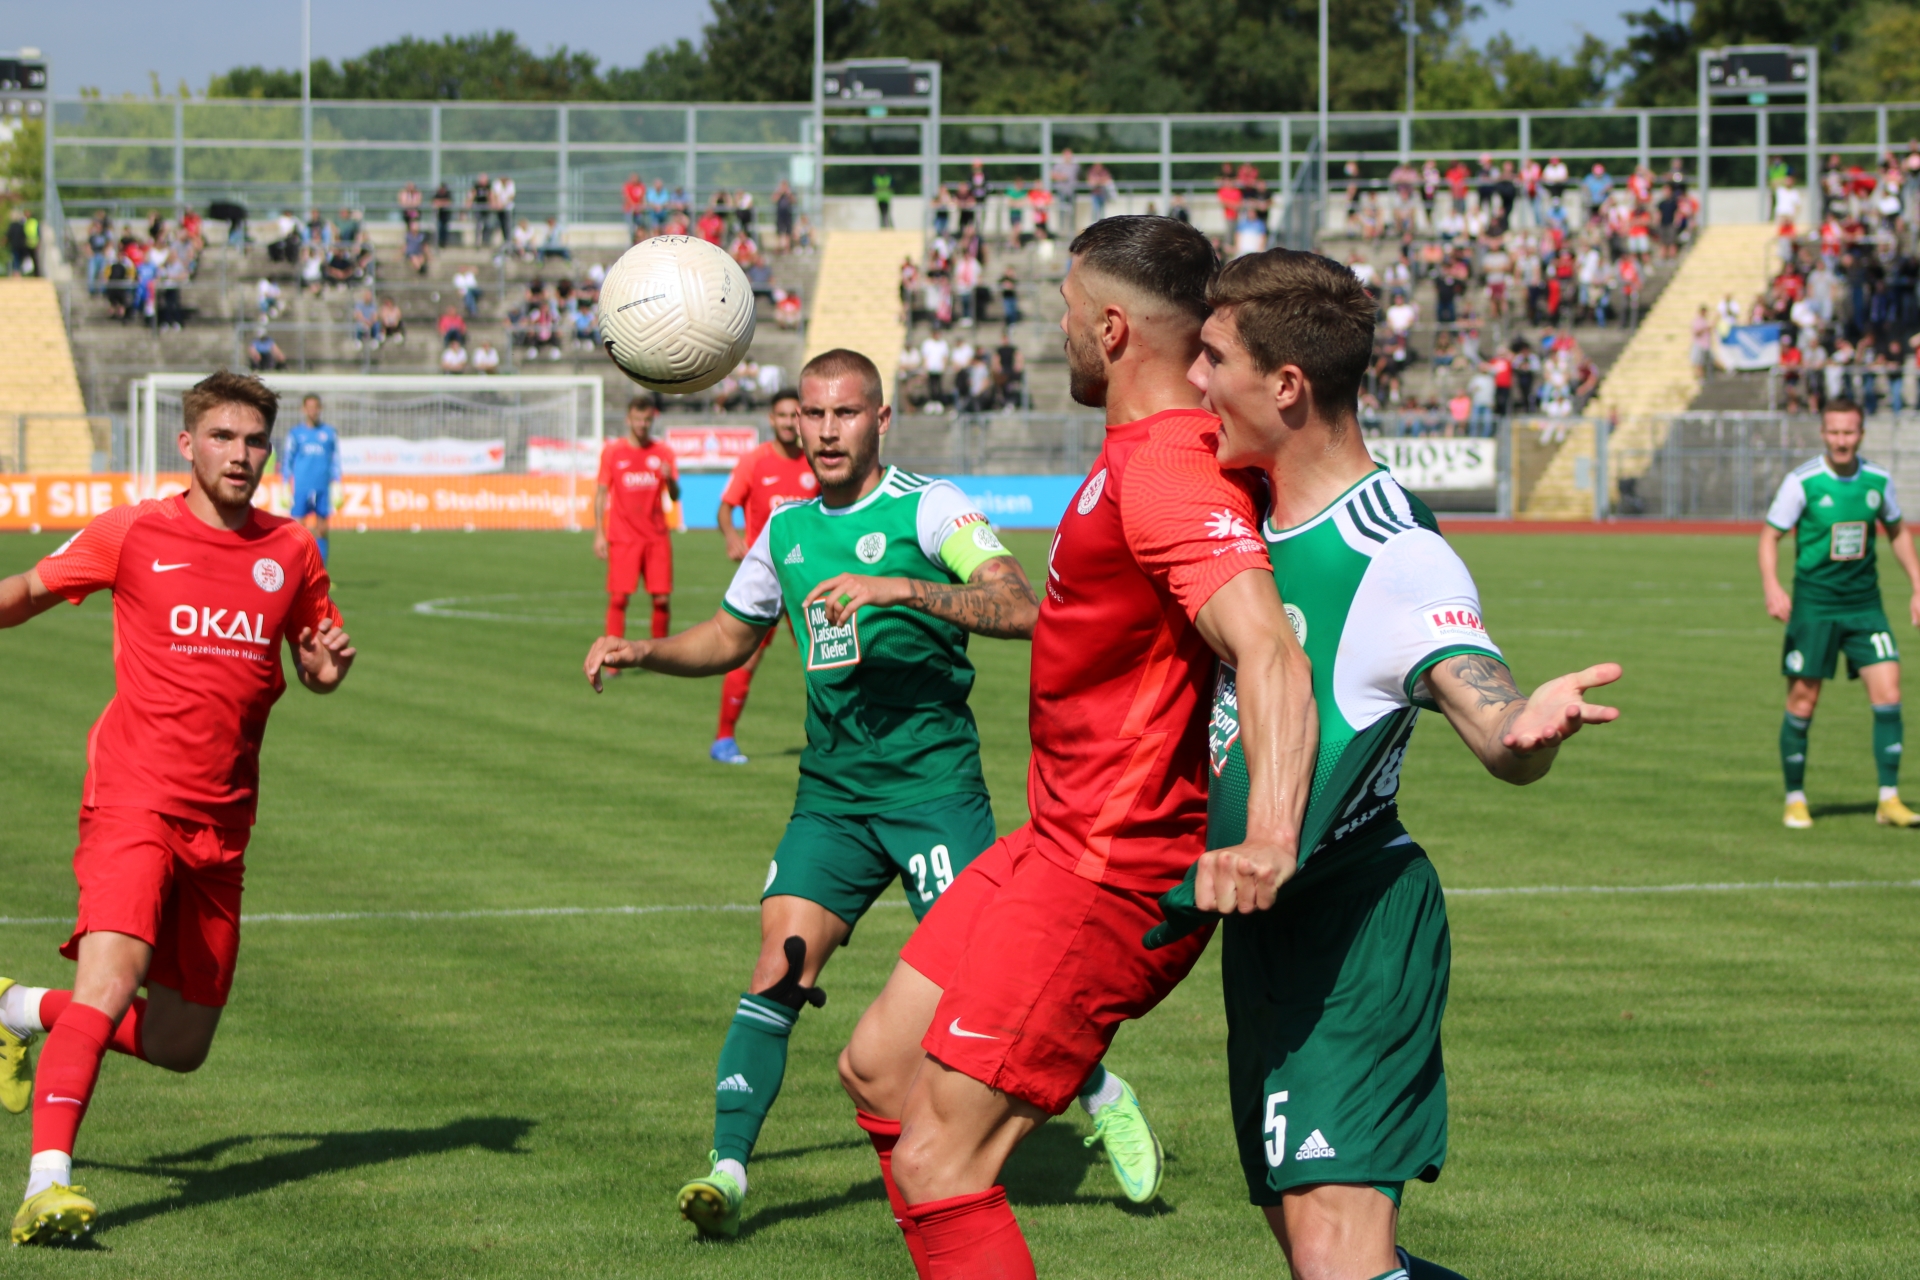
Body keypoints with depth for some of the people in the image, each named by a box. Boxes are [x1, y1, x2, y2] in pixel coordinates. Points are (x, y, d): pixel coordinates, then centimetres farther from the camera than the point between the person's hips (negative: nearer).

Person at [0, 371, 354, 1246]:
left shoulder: (290, 553, 9)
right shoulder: (133, 534, 0)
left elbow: (313, 668, 20)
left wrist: (329, 666, -4)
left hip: (220, 826, 5)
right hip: (134, 802, -5)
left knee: (178, 1046, 9)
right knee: (111, 976, -27)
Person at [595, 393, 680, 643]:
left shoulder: (663, 453, 7)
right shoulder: (612, 452, 2)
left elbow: (675, 496, 4)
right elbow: (601, 493, 4)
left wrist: (670, 479, -19)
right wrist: (599, 534, -2)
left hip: (656, 536, 2)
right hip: (623, 538, -2)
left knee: (662, 599, -1)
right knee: (618, 599, -8)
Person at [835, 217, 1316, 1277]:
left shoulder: (1163, 473, -24)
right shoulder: (1151, 452, 8)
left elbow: (1268, 649, -38)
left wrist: (1272, 834, -53)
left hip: (1108, 876, -11)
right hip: (1061, 842, 11)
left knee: (939, 1163, -12)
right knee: (878, 1070, 18)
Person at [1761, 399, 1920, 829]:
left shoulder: (1878, 480, 1)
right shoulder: (1802, 482, -10)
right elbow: (1770, 535, -5)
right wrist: (1772, 587, -21)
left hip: (1864, 603, 3)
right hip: (1813, 604, -3)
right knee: (1803, 702, 0)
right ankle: (1795, 800, 17)